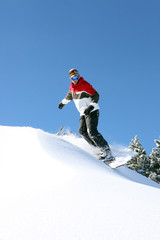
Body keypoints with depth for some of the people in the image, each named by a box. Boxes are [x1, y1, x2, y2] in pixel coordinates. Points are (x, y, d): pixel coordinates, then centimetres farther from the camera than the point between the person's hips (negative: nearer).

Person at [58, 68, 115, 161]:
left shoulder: (85, 85, -14)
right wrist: (63, 102, 43)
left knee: (92, 131, -21)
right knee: (82, 131, -6)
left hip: (92, 111, -8)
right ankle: (98, 147, -6)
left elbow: (96, 95, -17)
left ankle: (106, 152, -24)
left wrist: (91, 106, -30)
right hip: (83, 113, 8)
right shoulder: (72, 87, 10)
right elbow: (69, 95, 32)